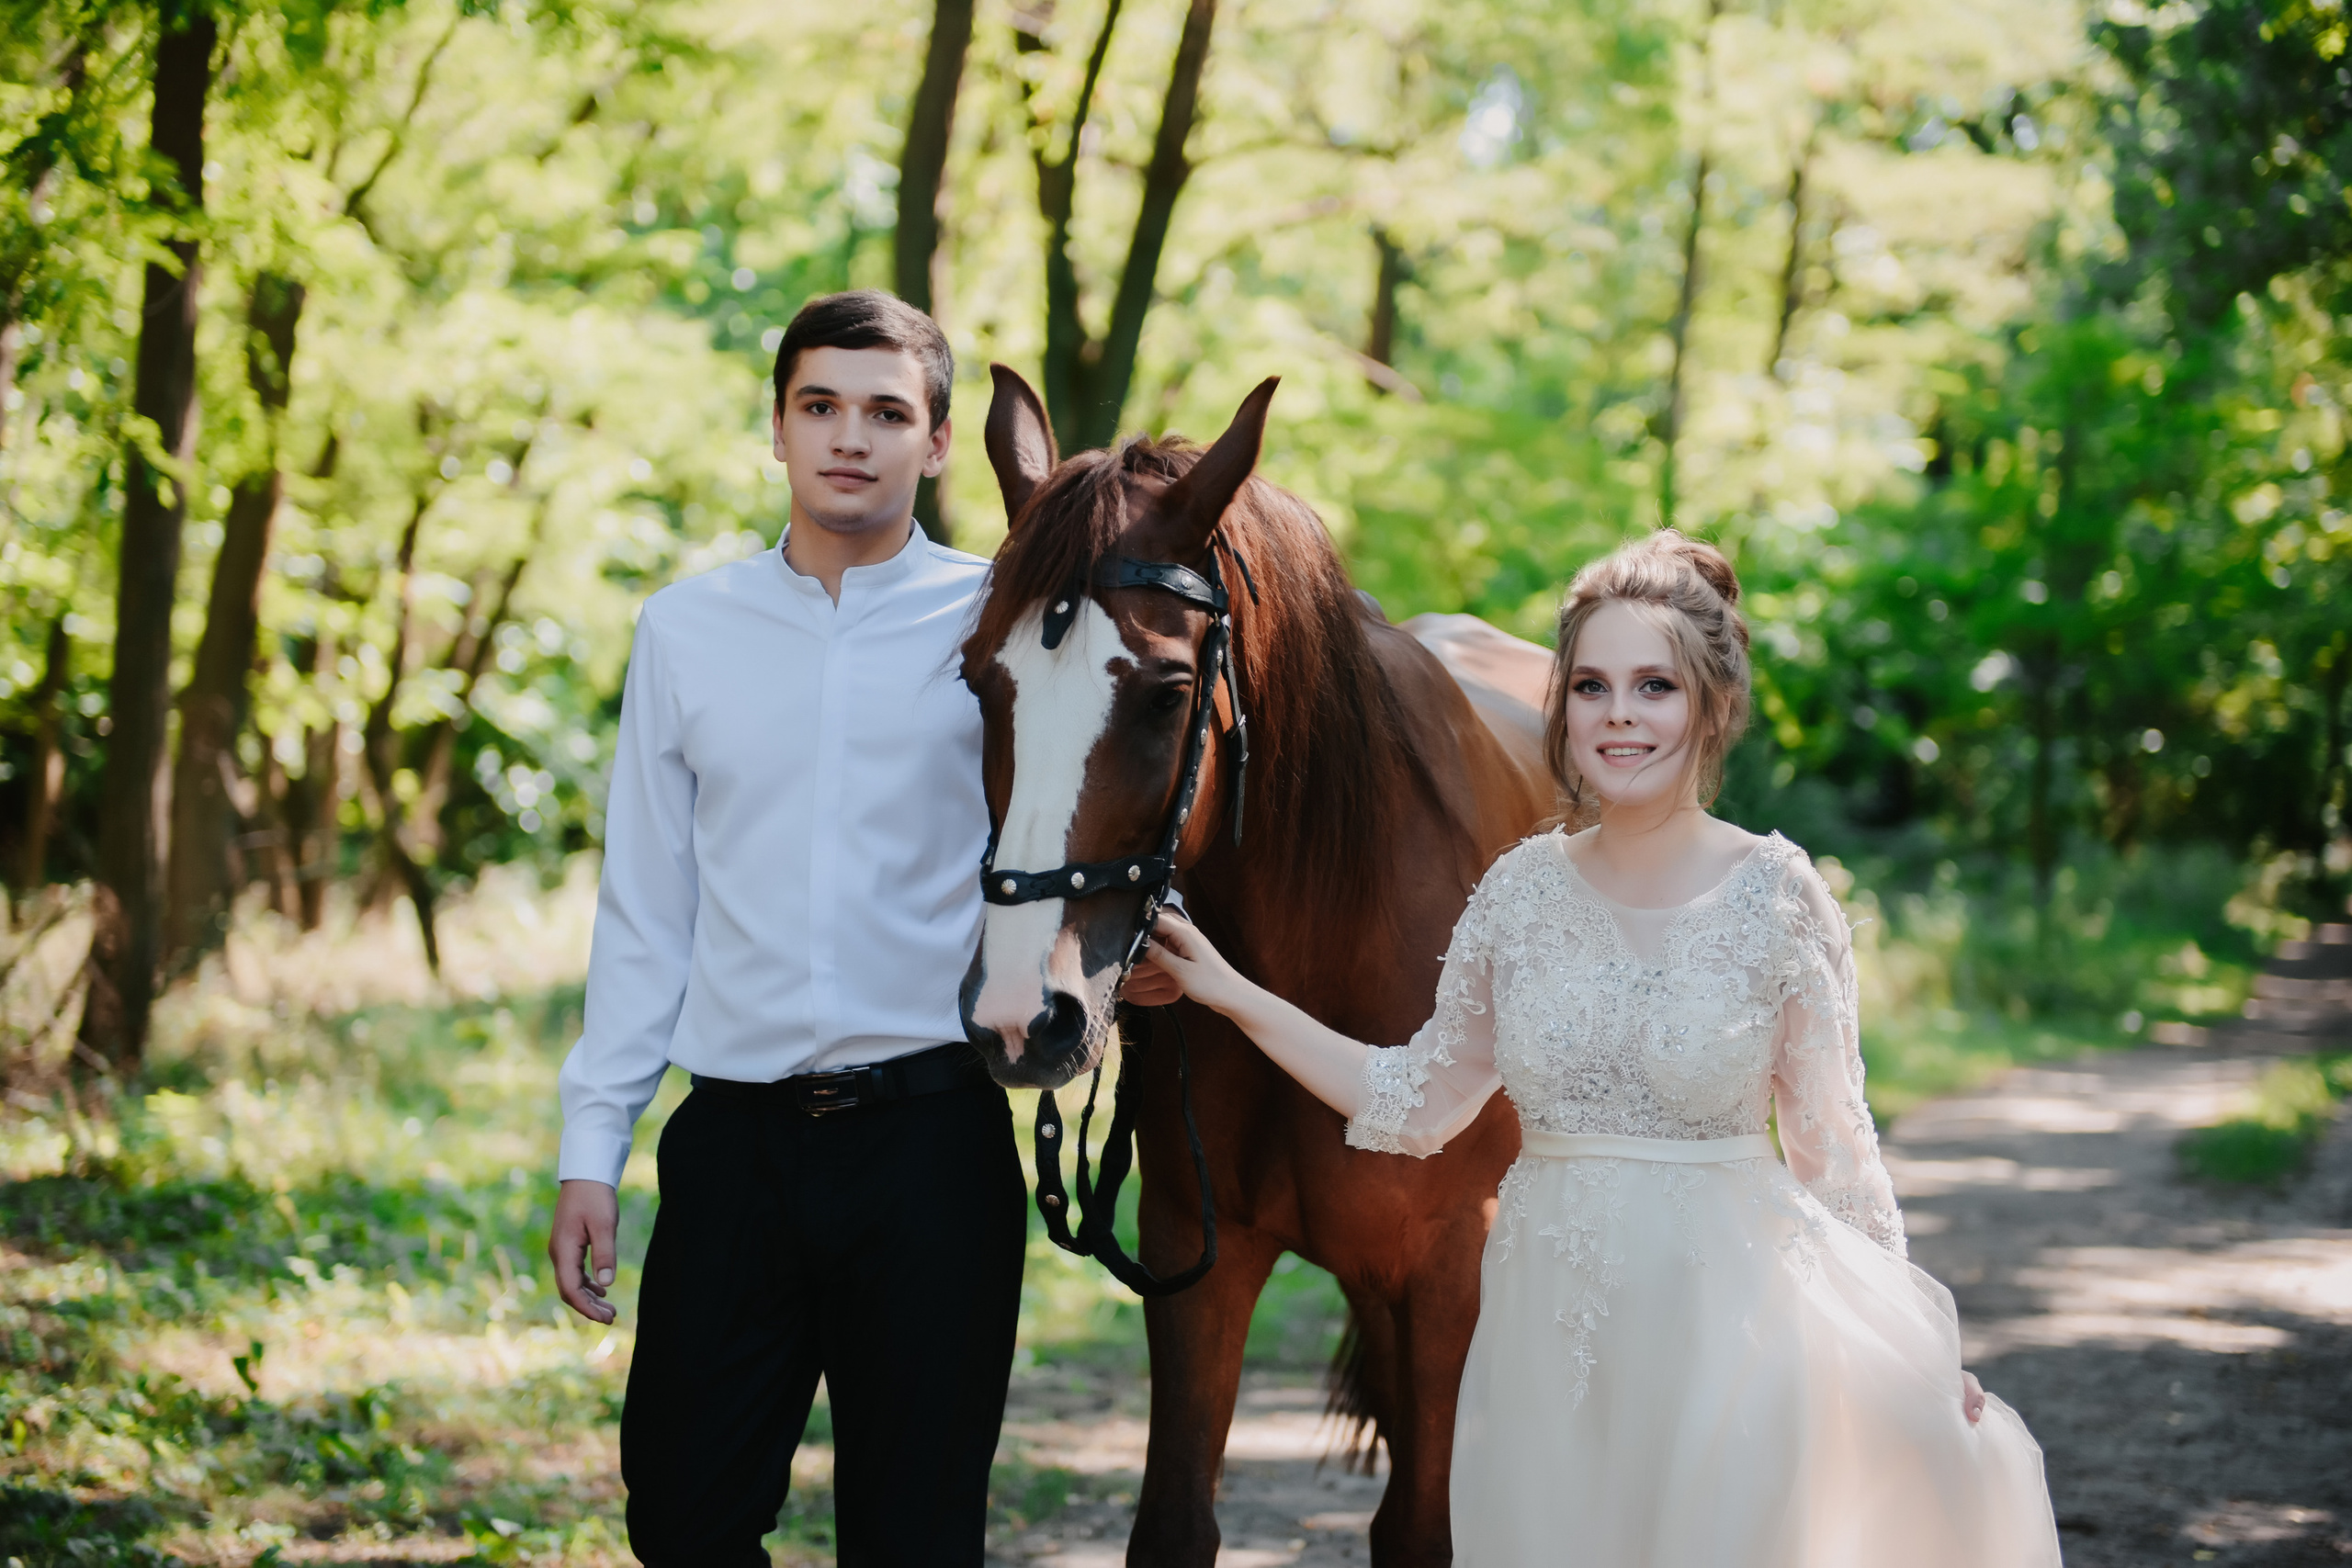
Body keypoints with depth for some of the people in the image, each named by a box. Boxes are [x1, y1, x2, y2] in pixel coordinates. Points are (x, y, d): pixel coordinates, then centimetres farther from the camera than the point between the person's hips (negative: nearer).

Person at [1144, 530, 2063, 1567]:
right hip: (1545, 1326, 3)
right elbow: (1420, 1104, 8)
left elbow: (1830, 1144, -2)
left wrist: (1916, 1354, -5)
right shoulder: (1523, 889, 1)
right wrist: (1233, 997, 5)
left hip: (1721, 1319, -3)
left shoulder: (1776, 896, -8)